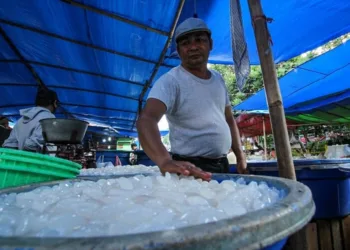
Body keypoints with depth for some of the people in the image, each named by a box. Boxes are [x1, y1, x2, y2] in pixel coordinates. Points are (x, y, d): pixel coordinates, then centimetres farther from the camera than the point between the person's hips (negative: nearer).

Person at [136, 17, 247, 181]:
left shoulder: (218, 79, 6)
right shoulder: (170, 81, -17)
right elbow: (146, 119, -34)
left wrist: (240, 157, 10)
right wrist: (165, 160, -52)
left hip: (222, 165, 8)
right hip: (192, 168, -7)